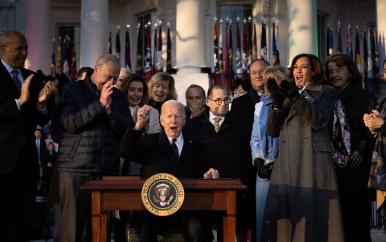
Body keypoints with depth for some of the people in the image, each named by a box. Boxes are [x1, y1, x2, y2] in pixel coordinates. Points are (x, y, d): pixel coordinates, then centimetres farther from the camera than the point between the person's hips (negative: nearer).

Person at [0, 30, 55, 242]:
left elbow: (42, 120, 8)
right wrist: (19, 101, -23)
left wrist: (42, 103, -11)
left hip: (26, 157, 5)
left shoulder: (33, 79, 11)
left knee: (22, 222, 11)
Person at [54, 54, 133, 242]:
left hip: (107, 169, 3)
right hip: (75, 167, -3)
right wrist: (99, 104, -11)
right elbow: (70, 123, -8)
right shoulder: (73, 89, 6)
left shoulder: (119, 97, 16)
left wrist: (109, 109, -9)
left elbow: (127, 129, 6)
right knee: (72, 224, -4)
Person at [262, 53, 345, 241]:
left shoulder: (326, 92, 11)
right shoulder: (286, 95, 22)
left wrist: (296, 97, -17)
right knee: (284, 213, -4)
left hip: (313, 163, -3)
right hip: (286, 165, 4)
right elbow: (272, 131, 10)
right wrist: (277, 102, -5)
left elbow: (318, 121, -8)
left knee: (312, 212, -9)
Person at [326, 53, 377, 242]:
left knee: (358, 217, -2)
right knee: (340, 217, 5)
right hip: (334, 165, 4)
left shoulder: (364, 97, 5)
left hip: (356, 167, -4)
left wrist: (362, 150, -19)